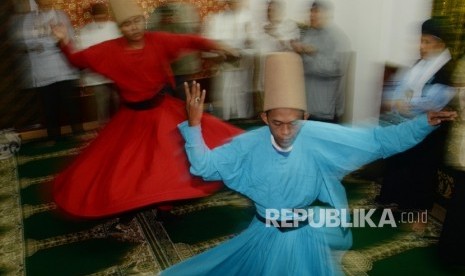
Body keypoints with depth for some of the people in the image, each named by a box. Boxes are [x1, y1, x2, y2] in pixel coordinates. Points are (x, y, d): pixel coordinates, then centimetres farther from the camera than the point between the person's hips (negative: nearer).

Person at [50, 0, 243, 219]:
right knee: (123, 171, 3)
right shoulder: (110, 50, -8)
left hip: (163, 110, 1)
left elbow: (190, 41, -11)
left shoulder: (158, 40, -9)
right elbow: (78, 60, -3)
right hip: (132, 117, 0)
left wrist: (215, 46, -27)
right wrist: (65, 42, -22)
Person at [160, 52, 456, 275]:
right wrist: (194, 125, -27)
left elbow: (377, 140, -15)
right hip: (265, 235, 1)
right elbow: (205, 166, -14)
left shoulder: (320, 138, -20)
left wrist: (424, 123, -23)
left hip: (305, 237, -1)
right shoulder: (250, 144, -17)